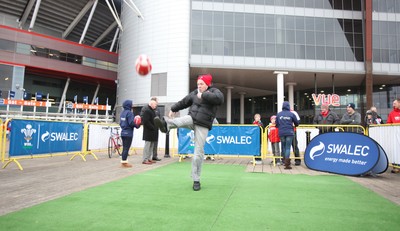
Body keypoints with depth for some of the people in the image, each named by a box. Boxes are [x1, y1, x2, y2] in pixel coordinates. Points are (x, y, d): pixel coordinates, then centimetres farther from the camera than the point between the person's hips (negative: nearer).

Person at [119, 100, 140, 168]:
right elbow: (131, 123, -21)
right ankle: (124, 162, 2)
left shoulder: (122, 113, 11)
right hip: (128, 133, -8)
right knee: (126, 148, -2)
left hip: (123, 132, 8)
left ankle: (123, 162, 20)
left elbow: (120, 123, 14)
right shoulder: (129, 113, -15)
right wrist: (137, 125, -6)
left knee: (124, 148, 14)